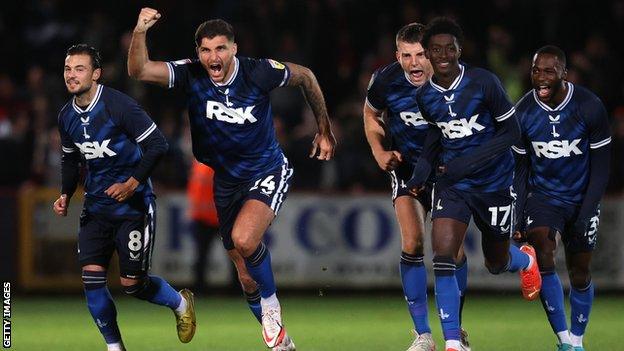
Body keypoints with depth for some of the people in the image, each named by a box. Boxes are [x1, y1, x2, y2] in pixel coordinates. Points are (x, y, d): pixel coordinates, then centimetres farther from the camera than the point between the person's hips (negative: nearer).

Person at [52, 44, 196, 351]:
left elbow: (157, 145, -17)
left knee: (132, 283, -3)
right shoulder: (66, 116, 3)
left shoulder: (119, 105, -18)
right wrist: (66, 194, 6)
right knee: (91, 277, -9)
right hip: (96, 205, 6)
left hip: (132, 203, -6)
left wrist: (132, 184, -21)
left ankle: (180, 303, 28)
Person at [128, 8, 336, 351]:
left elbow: (305, 76, 0)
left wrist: (324, 130, 7)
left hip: (267, 173, -4)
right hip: (226, 180, 4)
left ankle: (270, 303, -4)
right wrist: (140, 32, -44)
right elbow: (139, 71, -27)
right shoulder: (191, 74, -15)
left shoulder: (259, 72, -19)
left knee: (244, 239, -31)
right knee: (248, 279, 9)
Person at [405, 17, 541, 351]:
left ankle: (526, 259, 55)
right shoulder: (425, 96, -3)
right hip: (452, 184, 2)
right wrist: (422, 169, 2)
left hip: (494, 182, -2)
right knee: (443, 258, -18)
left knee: (496, 264, 15)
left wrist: (469, 161, -22)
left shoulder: (484, 83, -17)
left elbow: (511, 131, -12)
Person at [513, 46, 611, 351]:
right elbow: (520, 169, 0)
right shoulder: (524, 113, -12)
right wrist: (517, 217, -7)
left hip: (582, 197, 0)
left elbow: (600, 168, -11)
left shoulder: (589, 107, -18)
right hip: (542, 196, 1)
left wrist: (585, 215, -17)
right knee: (540, 254, -23)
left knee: (579, 273, 5)